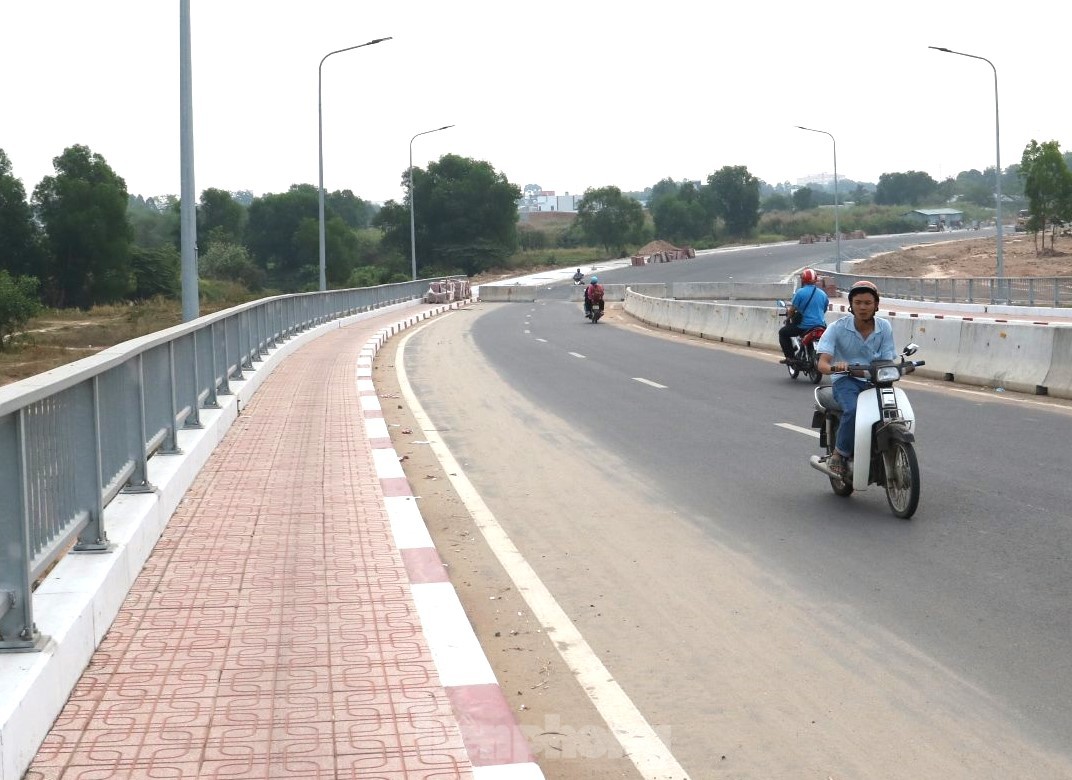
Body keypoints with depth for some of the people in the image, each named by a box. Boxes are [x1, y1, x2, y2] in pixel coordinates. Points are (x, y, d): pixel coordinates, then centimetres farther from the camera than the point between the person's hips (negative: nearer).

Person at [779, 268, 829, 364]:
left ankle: (790, 357, 1)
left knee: (783, 333, 12)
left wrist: (788, 317, 13)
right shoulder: (822, 293, 10)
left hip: (804, 326, -6)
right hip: (821, 325, 6)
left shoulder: (800, 292, -8)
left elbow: (792, 309, -7)